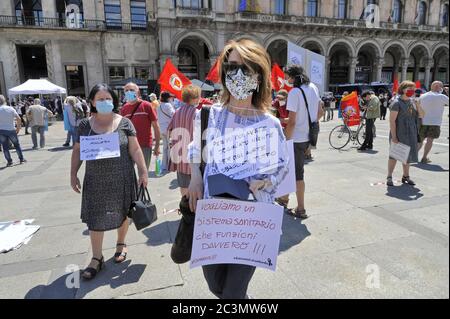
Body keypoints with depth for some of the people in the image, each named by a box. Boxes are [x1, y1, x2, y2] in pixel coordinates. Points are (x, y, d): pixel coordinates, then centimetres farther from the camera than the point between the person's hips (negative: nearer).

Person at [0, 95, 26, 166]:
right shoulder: (11, 109, -5)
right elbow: (19, 119, -7)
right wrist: (18, 127, 5)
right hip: (11, 130, 0)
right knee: (17, 145, 15)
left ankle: (9, 161, 11)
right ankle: (21, 159, 20)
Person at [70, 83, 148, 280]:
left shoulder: (124, 123, -4)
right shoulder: (85, 125, 1)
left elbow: (135, 149, -3)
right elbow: (77, 151, 7)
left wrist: (143, 171, -7)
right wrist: (73, 174, 4)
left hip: (121, 179, -1)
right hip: (96, 180, 1)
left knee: (122, 213, 13)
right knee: (95, 218, 5)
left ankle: (121, 244, 38)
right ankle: (97, 258, 20)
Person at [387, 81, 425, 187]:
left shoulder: (412, 102, 9)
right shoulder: (397, 103, -12)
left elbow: (421, 115, 10)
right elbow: (392, 120, -16)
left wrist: (418, 105, -7)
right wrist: (394, 136, -20)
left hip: (411, 134, 7)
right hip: (399, 133, -7)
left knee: (407, 155, 15)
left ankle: (406, 176, 28)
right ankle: (389, 177, 7)